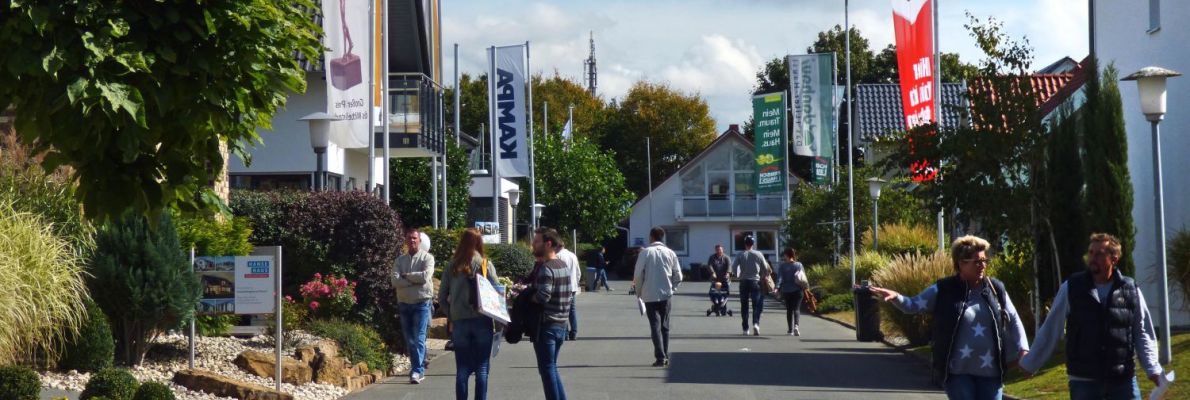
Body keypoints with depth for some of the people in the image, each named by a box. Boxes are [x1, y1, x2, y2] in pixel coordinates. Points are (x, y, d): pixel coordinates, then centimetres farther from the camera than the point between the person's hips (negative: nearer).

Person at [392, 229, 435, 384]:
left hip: (421, 303, -4)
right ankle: (417, 369, 16)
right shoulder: (400, 260, 10)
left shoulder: (427, 257, 0)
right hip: (404, 304, 4)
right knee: (409, 340, 8)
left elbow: (426, 276, -17)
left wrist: (406, 276, -7)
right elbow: (395, 281, -5)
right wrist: (415, 280, -13)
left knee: (419, 338, -11)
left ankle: (417, 371, -16)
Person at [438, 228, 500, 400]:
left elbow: (442, 298, 3)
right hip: (482, 321, -2)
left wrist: (451, 316, 12)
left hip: (459, 322, 2)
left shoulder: (452, 266, 4)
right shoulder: (485, 264, -3)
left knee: (462, 369, 8)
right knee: (481, 369, 4)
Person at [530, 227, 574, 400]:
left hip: (546, 325, -9)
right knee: (552, 367, 16)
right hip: (561, 324, 9)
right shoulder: (564, 266, 11)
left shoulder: (546, 268, -17)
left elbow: (542, 297, -26)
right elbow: (571, 293, 15)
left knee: (547, 369, -2)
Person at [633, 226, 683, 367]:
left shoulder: (645, 252, -6)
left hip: (650, 295, -3)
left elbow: (638, 274, -8)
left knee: (655, 326, -2)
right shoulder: (670, 253, 2)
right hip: (666, 294, 3)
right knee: (664, 326, 14)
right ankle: (665, 356, 17)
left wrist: (639, 291, 7)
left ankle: (660, 357, -14)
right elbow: (678, 276, 2)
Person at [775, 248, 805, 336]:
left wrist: (777, 287, -20)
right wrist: (804, 288, 14)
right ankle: (796, 325, -25)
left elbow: (780, 277, -14)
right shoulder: (799, 265, 1)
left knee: (789, 310, 10)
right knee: (796, 309, 0)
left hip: (786, 291, 0)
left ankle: (791, 330, 10)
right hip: (797, 290, 0)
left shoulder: (782, 266, -4)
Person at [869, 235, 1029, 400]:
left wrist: (1023, 349, -2)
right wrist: (895, 297, -21)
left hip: (990, 371, 3)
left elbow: (1014, 320, 10)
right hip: (957, 370, -3)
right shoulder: (944, 290, -2)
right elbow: (913, 305, -1)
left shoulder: (996, 289, 4)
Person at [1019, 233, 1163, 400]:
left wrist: (1153, 369, -7)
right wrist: (1029, 364, 8)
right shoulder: (1070, 289, -2)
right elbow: (1050, 331, 4)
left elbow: (1143, 333, 5)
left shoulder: (1131, 291, 0)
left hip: (1123, 381, 1)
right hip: (1083, 382, -1)